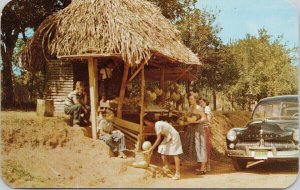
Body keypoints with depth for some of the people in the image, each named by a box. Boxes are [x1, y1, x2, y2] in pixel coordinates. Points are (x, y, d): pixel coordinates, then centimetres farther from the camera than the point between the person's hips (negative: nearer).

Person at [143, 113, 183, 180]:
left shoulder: (158, 125, -24)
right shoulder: (156, 125, 4)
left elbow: (159, 139, -24)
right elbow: (158, 138, 7)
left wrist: (151, 149, -21)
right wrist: (152, 148, 4)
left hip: (173, 137, -10)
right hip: (168, 138, 10)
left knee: (175, 154, -9)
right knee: (162, 152, 6)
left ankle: (177, 173, -8)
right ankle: (166, 167, 16)